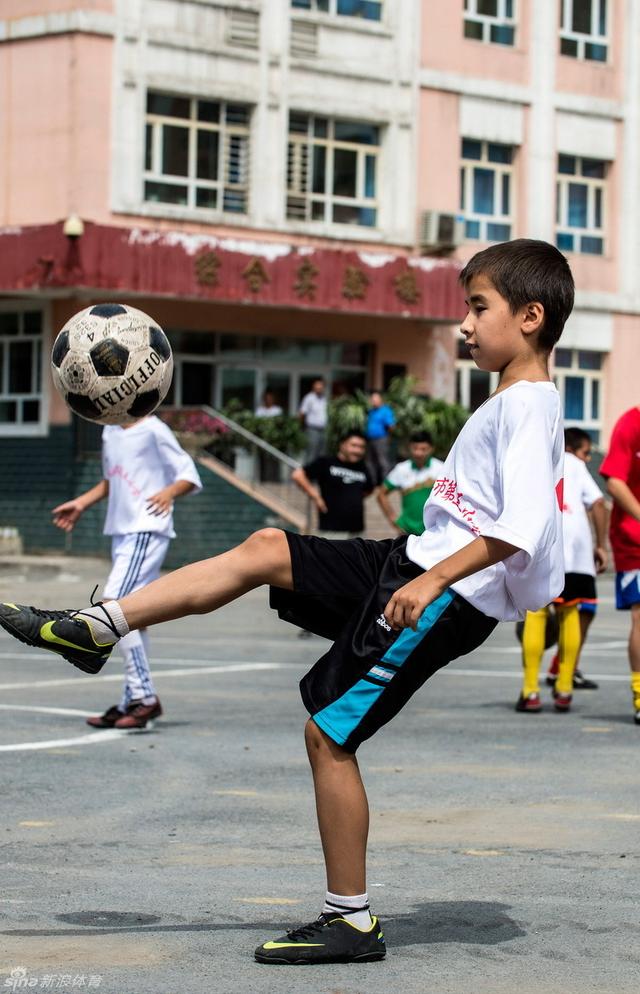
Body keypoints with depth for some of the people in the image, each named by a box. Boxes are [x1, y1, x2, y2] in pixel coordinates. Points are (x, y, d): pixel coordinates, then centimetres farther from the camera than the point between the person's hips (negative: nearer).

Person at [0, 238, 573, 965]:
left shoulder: (529, 407, -17)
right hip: (413, 563, 10)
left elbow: (523, 524, -29)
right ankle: (98, 627, 9)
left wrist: (435, 580, -33)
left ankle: (351, 920, 1)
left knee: (329, 733, -7)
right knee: (265, 550, 8)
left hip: (445, 598, -10)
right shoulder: (508, 404, 14)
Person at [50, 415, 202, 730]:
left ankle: (144, 697, -18)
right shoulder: (110, 432, 15)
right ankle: (132, 703, 13)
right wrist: (81, 503, 22)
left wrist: (170, 491, -28)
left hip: (147, 530, -9)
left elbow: (190, 476, -9)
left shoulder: (154, 431, -8)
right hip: (121, 530, 9)